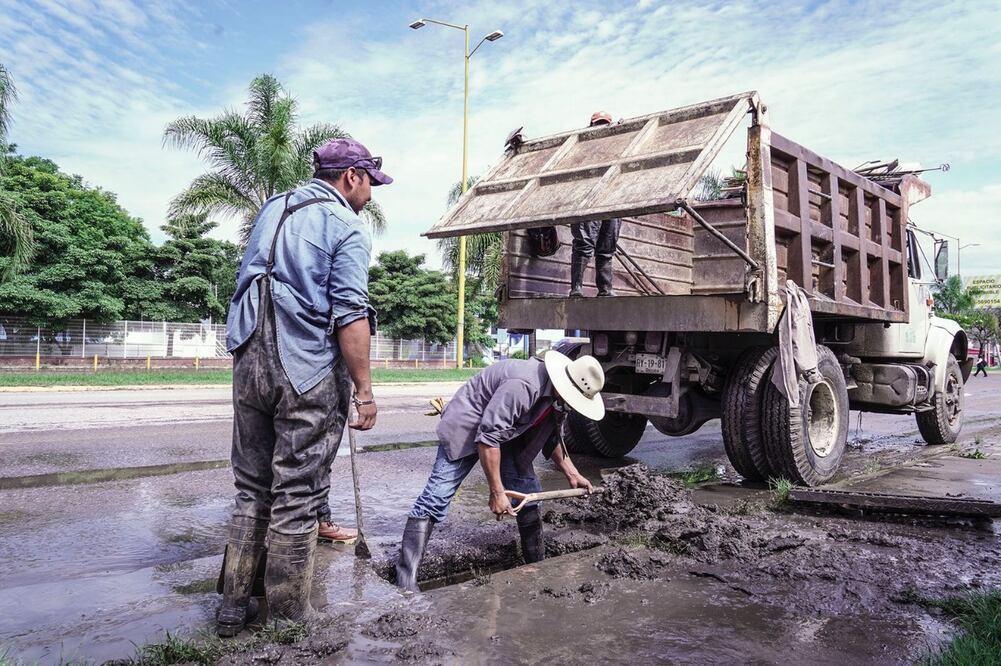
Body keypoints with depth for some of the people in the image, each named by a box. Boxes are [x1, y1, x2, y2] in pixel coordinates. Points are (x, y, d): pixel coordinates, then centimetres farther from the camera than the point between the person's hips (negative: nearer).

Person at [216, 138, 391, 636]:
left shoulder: (271, 209, 17)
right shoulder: (346, 226, -6)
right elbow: (350, 315, -16)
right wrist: (364, 391, -14)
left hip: (250, 364, 7)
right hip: (309, 374, -7)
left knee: (251, 489, 16)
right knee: (297, 498, 3)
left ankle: (234, 605, 23)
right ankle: (287, 614, 14)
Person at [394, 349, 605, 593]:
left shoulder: (558, 395, -6)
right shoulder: (522, 386, -36)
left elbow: (552, 438, 12)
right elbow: (488, 439, -34)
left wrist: (572, 474, 5)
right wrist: (496, 492, -28)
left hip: (508, 433, 9)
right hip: (466, 429, -8)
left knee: (528, 494, 5)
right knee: (436, 498, -15)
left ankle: (537, 563, 20)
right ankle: (406, 578, -13)